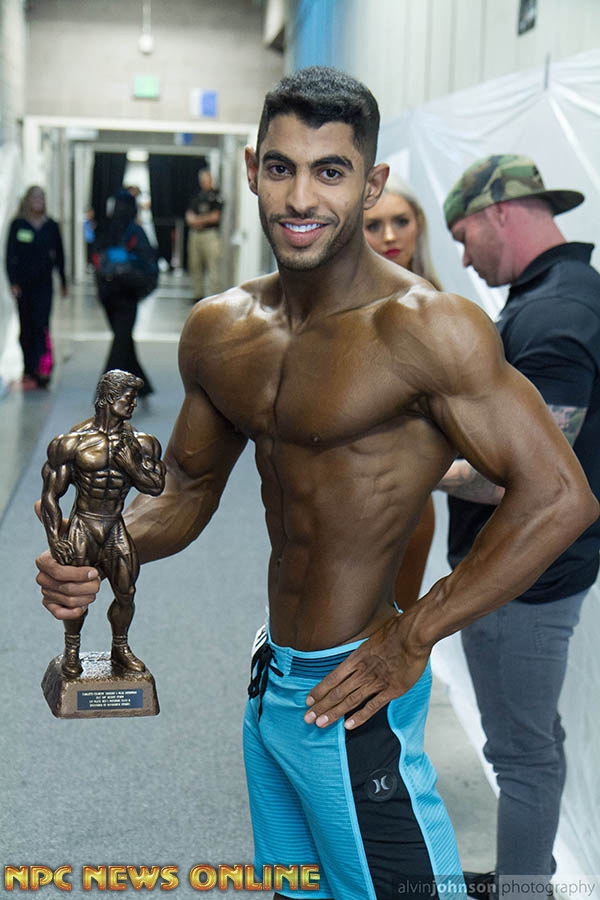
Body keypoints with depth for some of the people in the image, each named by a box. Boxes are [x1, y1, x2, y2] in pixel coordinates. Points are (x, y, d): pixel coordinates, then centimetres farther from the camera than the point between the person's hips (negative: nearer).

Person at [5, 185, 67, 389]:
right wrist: (13, 282, -8)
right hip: (23, 284, 0)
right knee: (26, 328, 6)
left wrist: (63, 282, 14)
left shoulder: (51, 226, 6)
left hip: (44, 283, 0)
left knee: (41, 325, -12)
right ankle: (30, 369, 15)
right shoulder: (18, 225, 2)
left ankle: (43, 369, -17)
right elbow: (10, 255, 0)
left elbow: (59, 255, 13)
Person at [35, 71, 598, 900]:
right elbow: (189, 491, 14)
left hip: (349, 695, -7)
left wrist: (412, 639, -19)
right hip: (270, 679, 7)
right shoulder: (220, 331, 2)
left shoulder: (424, 328, -20)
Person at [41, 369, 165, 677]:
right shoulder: (73, 442, -10)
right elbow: (50, 494, -6)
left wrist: (127, 461, -20)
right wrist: (55, 540, -13)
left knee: (126, 593, 5)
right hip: (82, 527, -3)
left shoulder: (140, 443, 1)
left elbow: (156, 485, -7)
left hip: (116, 527, 3)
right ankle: (71, 650, 22)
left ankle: (120, 648, 29)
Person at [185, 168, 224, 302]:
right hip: (194, 235, 6)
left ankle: (212, 296, -7)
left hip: (210, 234, -6)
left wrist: (198, 220, 1)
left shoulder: (216, 195, 0)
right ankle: (198, 295, 17)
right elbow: (189, 216, 9)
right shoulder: (196, 196, 15)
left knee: (212, 267, -8)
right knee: (195, 267, 9)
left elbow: (215, 216, -7)